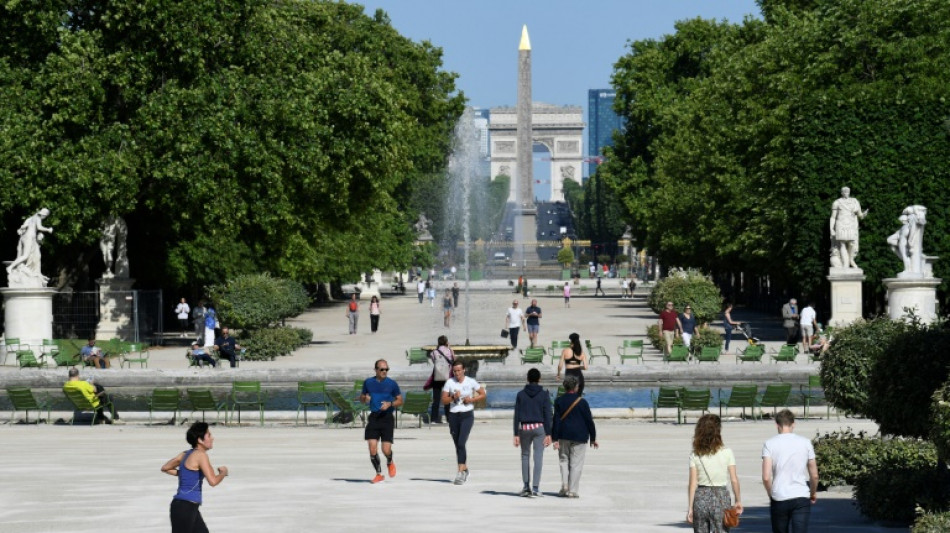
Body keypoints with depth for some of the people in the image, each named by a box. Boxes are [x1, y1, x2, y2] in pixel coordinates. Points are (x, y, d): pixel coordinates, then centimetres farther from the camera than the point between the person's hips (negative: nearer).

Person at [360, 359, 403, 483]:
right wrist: (365, 398, -6)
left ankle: (390, 463, 28)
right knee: (372, 448, -7)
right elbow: (361, 397, 18)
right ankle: (379, 474, 11)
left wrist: (390, 404, -12)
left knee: (386, 450, -8)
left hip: (387, 417, -2)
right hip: (374, 417, 2)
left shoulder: (392, 383, 2)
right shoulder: (368, 382, 7)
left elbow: (400, 401, 7)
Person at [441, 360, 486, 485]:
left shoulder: (471, 382, -2)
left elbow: (482, 394, 8)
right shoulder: (449, 383, 2)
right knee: (457, 445, 10)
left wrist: (471, 399, -8)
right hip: (454, 415, 3)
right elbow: (443, 401, 3)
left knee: (461, 443, -17)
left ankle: (460, 473, -20)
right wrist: (453, 397, -15)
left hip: (467, 415, -3)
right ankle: (465, 469, 29)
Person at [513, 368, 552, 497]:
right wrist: (548, 434, -4)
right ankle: (535, 488, -8)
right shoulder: (544, 394, -1)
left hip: (524, 428, 1)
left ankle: (526, 486, 13)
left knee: (525, 456, 14)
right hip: (539, 428, -1)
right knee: (538, 457, -1)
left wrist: (516, 434, 3)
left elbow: (516, 415, 1)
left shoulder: (521, 394, 3)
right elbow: (547, 415, -5)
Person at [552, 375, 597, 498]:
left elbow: (556, 420, -3)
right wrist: (593, 438, 7)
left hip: (563, 436, 2)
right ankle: (572, 490, -1)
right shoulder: (582, 402, -4)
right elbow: (589, 421, -2)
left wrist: (555, 439, -3)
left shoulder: (559, 401, 0)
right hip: (579, 437, -2)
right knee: (576, 463, 2)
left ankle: (564, 486, 1)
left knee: (564, 460, 15)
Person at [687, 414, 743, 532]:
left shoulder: (695, 455, -3)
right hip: (721, 496, -1)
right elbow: (734, 480, -4)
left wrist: (690, 507, -1)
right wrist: (738, 500, 8)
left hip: (701, 497, 2)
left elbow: (693, 483, -4)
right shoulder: (726, 452, -5)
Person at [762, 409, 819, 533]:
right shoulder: (805, 443, 2)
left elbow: (766, 477, -10)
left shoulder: (769, 444, -2)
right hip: (801, 499, 0)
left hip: (779, 499, 0)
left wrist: (771, 495, 8)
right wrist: (813, 493, 23)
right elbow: (814, 476, 5)